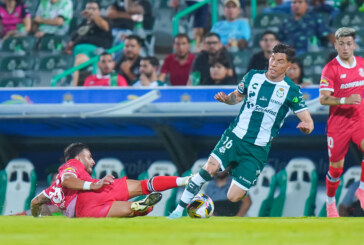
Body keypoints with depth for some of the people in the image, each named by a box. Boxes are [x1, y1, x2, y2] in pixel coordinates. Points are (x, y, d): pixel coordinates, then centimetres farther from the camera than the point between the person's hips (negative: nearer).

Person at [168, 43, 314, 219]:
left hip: (258, 149, -2)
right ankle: (179, 210, -16)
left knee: (233, 198, -11)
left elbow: (308, 122, -4)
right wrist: (225, 98, -1)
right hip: (235, 136, 2)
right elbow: (236, 97, 22)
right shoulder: (253, 76, 6)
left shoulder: (291, 91, -3)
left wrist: (306, 126, -28)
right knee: (210, 168, -24)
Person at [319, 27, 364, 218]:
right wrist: (345, 100, -30)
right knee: (336, 168, 3)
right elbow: (323, 99, -18)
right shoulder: (330, 69, -10)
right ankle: (330, 202, 28)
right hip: (338, 122, -3)